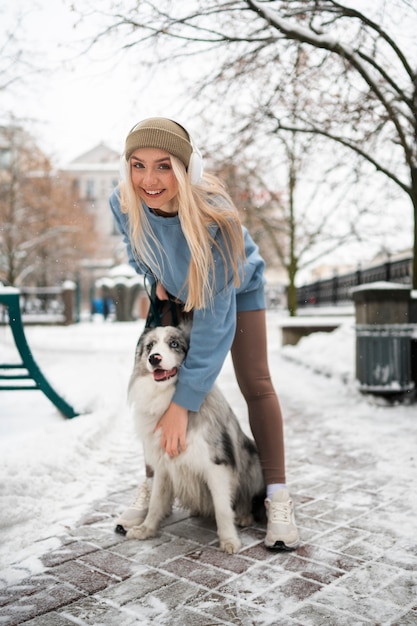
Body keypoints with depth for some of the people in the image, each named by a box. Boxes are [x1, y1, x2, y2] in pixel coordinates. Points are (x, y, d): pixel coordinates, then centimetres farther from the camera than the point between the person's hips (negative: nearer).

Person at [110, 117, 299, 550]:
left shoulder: (214, 215, -41)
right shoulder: (122, 203, -28)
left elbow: (214, 316, -40)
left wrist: (184, 402, -39)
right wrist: (157, 279, -18)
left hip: (237, 287, -3)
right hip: (177, 292, 4)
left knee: (255, 383, -10)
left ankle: (277, 498, -1)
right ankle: (153, 486, 11)